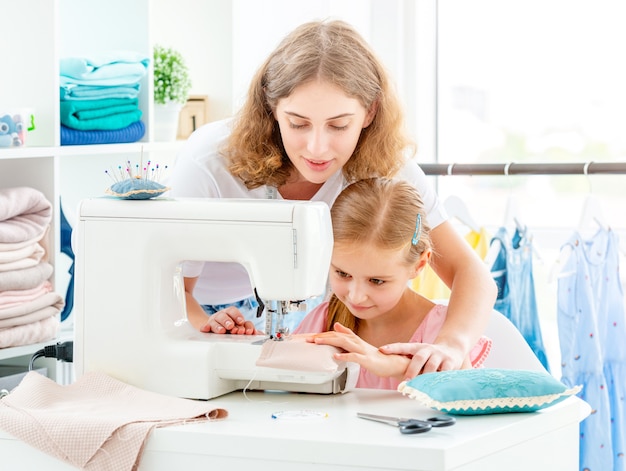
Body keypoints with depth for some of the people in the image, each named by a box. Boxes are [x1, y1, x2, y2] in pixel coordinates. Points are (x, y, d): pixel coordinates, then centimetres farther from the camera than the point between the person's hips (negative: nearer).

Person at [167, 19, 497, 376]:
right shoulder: (210, 166, -36)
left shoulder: (380, 160, -26)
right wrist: (208, 328, -51)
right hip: (199, 306, -3)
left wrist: (450, 345, -50)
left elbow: (467, 269, -28)